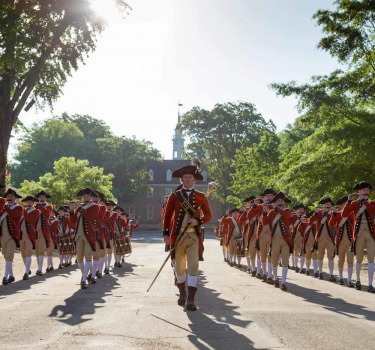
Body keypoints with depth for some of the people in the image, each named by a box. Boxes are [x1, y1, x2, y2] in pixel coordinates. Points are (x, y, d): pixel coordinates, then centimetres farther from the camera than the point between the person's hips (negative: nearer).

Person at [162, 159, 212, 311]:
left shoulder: (201, 197, 5)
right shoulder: (174, 195, 3)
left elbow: (208, 215, 10)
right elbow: (168, 215, 1)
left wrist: (198, 221, -10)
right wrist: (166, 233, -7)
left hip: (194, 236, 0)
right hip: (178, 236, 0)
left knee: (193, 266, -11)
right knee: (179, 268, 9)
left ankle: (190, 300, -8)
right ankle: (182, 294, 31)